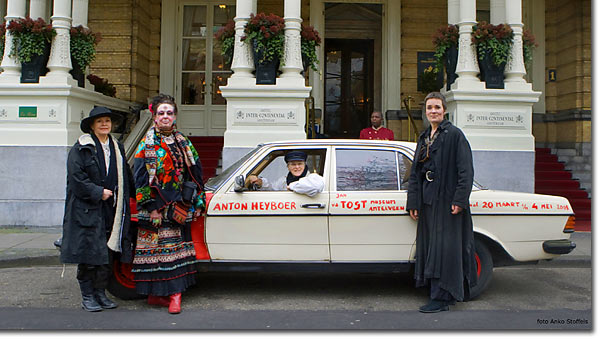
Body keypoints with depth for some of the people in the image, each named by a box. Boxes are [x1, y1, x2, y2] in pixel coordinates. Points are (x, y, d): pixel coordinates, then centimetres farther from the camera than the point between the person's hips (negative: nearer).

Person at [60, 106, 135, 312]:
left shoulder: (117, 148, 16)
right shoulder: (81, 149, -2)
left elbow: (126, 178, 19)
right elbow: (76, 178, -10)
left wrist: (125, 200, 9)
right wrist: (98, 193, -13)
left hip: (111, 210, 5)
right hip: (87, 210, -5)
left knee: (108, 253, 7)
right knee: (89, 253, -2)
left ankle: (100, 292, 19)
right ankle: (87, 296, 10)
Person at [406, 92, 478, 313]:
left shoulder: (454, 135, -5)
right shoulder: (424, 138, 16)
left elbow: (466, 170, -11)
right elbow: (415, 173, 15)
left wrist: (460, 199, -18)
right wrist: (413, 202, 10)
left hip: (447, 200, -7)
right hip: (427, 200, 7)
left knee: (444, 249, -4)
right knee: (429, 247, 10)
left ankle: (441, 299, 2)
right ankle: (451, 293, 23)